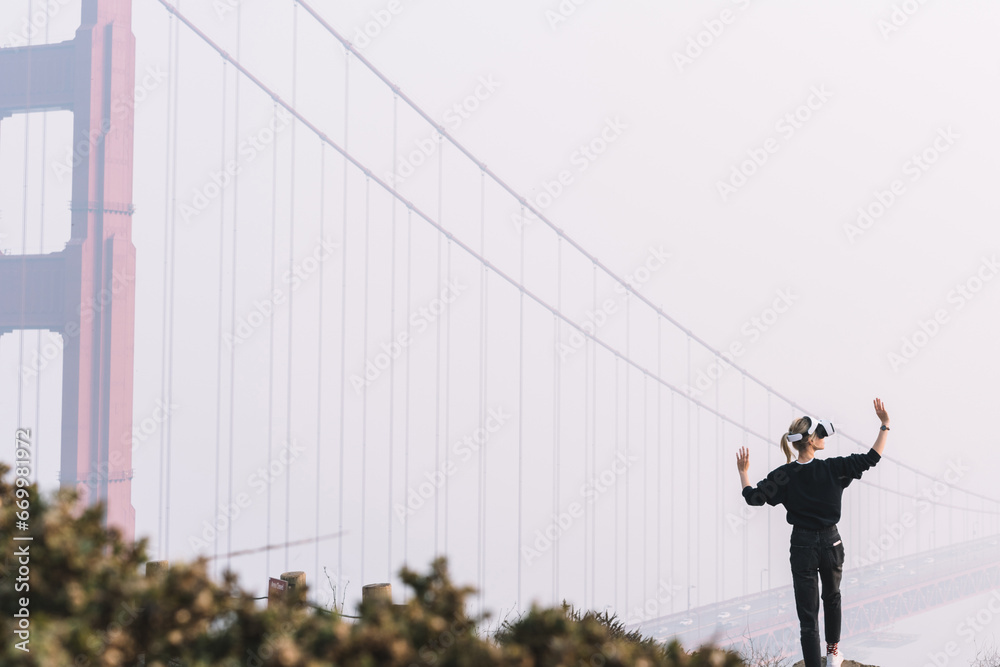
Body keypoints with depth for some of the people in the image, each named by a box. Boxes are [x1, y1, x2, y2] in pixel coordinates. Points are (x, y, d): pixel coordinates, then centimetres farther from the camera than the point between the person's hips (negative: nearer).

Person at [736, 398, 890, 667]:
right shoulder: (833, 468, -12)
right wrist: (885, 425, -3)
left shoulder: (785, 475, -11)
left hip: (802, 546, -1)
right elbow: (871, 458, -9)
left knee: (807, 614, 0)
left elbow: (754, 497, -10)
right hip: (831, 543, 1)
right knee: (832, 597, 28)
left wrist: (743, 471, 6)